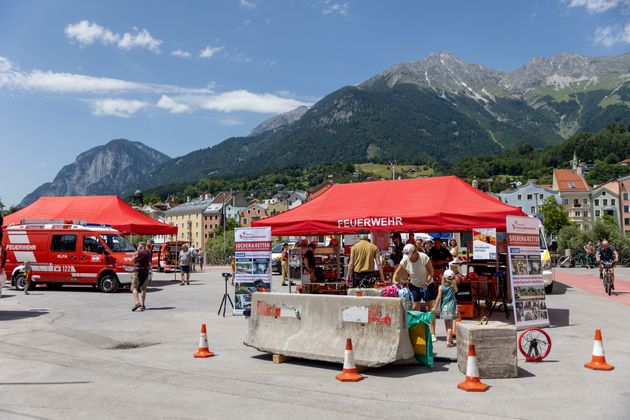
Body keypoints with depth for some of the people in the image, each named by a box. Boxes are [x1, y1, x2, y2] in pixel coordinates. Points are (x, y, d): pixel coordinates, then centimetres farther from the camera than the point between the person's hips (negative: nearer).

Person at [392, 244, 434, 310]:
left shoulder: (424, 258, -22)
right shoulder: (405, 261, -15)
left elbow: (431, 271, -18)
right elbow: (397, 273, -8)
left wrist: (427, 283, -33)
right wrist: (394, 281, -29)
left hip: (427, 285, -2)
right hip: (414, 285, 2)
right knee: (415, 307, -1)